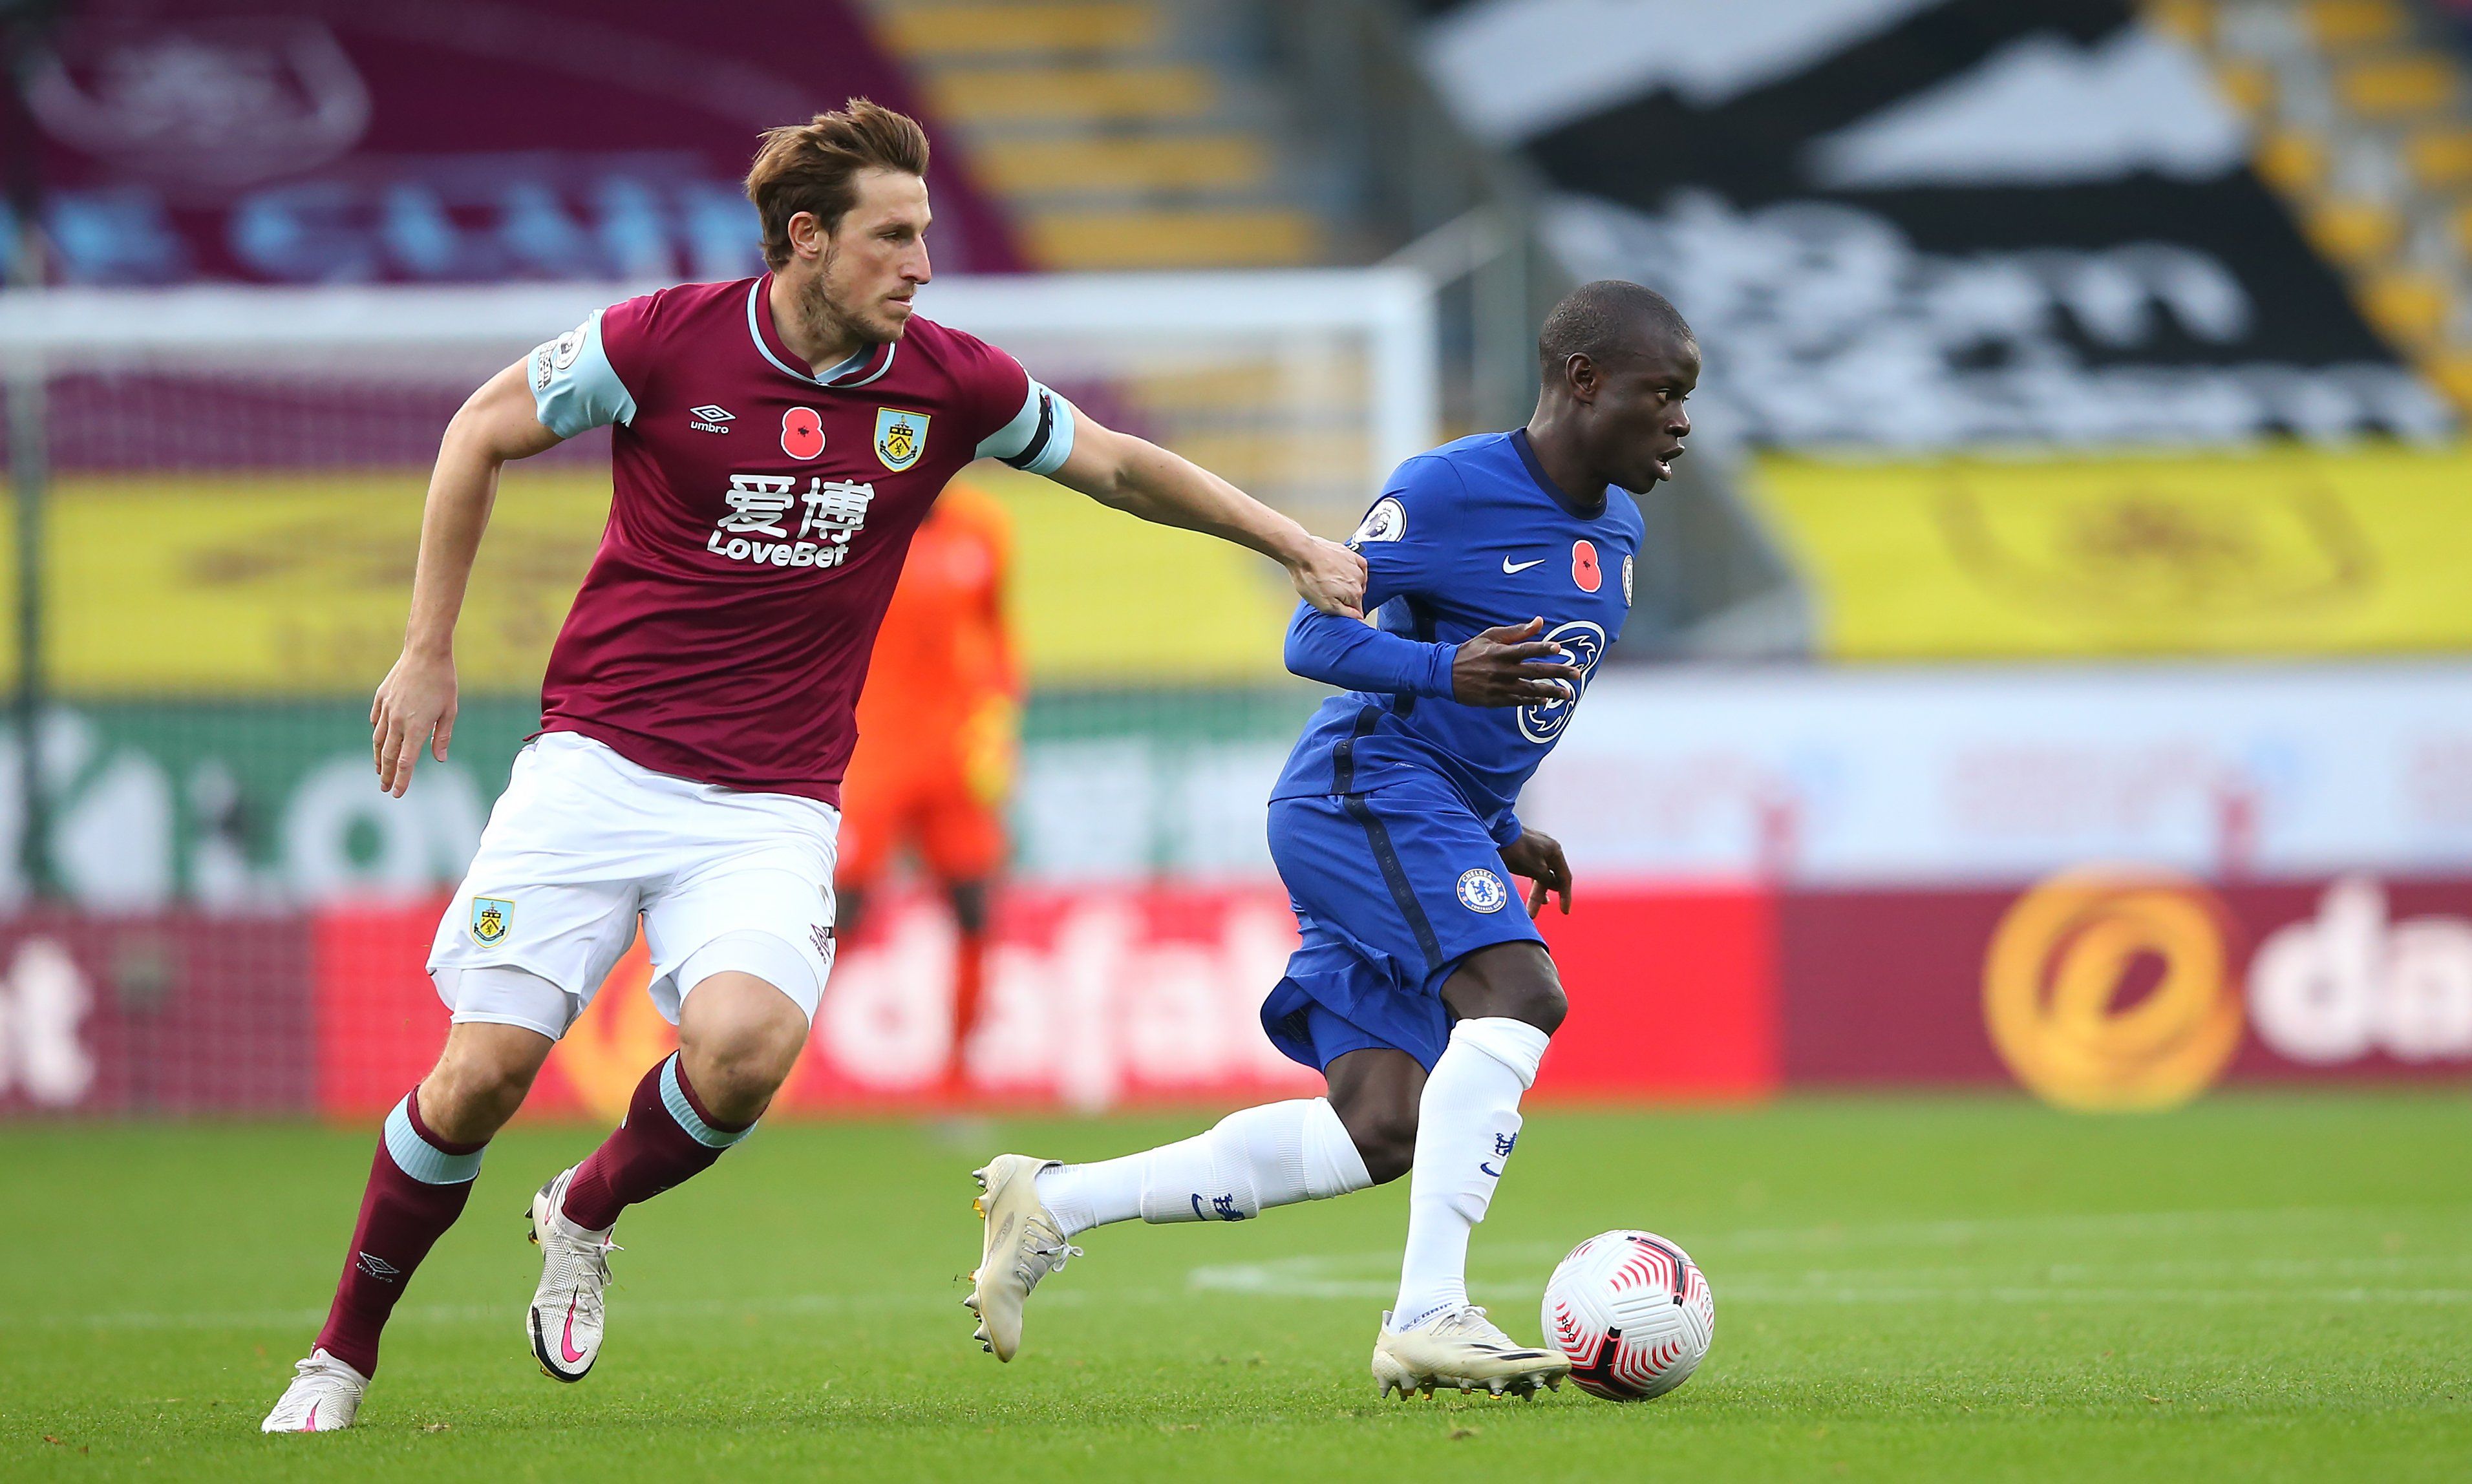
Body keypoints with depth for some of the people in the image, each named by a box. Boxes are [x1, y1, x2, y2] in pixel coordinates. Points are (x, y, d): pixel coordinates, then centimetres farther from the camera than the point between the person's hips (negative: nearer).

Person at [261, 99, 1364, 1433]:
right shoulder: (665, 341, -8)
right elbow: (481, 434, 6)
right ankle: (342, 1356, 13)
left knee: (747, 1042, -27)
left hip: (770, 809, 1)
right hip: (598, 762, -1)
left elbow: (1118, 467, 15)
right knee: (486, 1071, -9)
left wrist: (1298, 548, 16)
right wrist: (427, 650, 5)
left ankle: (586, 1217, 5)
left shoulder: (946, 383, -1)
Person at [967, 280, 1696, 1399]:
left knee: (1383, 1131, -1)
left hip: (1439, 820, 9)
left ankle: (1049, 1206, 7)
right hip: (1367, 790, -9)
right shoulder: (1450, 489, -12)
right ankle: (1428, 1317, -33)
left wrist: (1503, 833, 22)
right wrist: (1445, 668, -28)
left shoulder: (1617, 529, 15)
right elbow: (1314, 635, -12)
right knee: (1515, 991, -29)